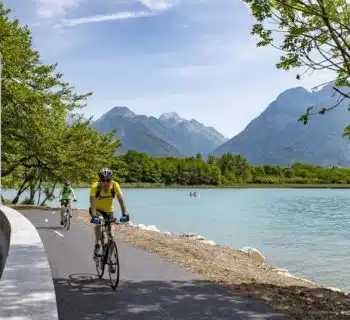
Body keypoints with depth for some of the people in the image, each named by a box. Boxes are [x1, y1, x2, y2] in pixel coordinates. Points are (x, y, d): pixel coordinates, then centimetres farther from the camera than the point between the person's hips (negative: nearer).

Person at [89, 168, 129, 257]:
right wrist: (94, 216, -50)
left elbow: (121, 200, -29)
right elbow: (92, 202, -37)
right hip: (97, 209, -2)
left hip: (109, 210, 2)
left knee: (111, 228, -2)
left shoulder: (115, 185, -24)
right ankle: (98, 245, -22)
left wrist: (124, 214, -40)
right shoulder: (95, 186, -28)